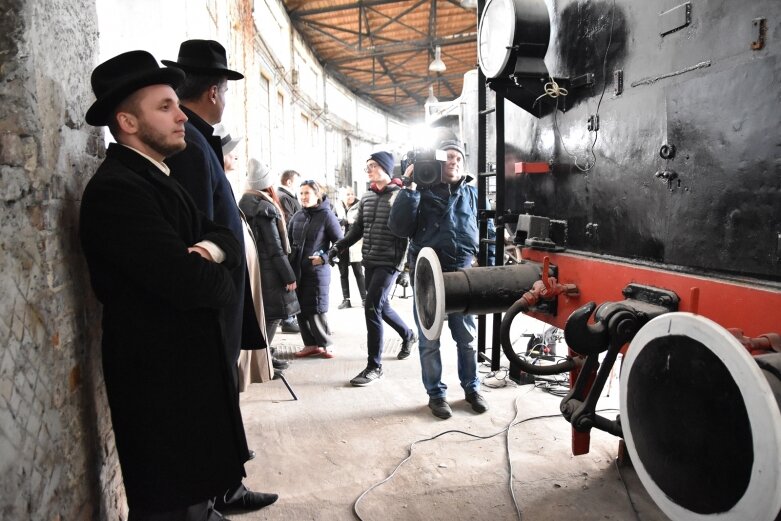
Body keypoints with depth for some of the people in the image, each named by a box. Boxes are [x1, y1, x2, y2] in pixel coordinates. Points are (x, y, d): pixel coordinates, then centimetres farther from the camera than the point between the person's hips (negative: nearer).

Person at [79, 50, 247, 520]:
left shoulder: (160, 179, 12)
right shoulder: (116, 188, -19)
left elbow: (230, 240, 9)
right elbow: (187, 281, -28)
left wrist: (212, 249, -15)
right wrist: (220, 279, -6)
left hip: (188, 365, 9)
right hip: (161, 376, -9)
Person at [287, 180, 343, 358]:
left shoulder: (326, 215, -6)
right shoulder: (298, 216, 9)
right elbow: (288, 240, 18)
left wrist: (324, 258, -14)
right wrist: (291, 258, 5)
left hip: (317, 271, -5)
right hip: (297, 271, 5)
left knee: (315, 310, -3)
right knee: (300, 309, 8)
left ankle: (324, 344, 14)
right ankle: (311, 344, 21)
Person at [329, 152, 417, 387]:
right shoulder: (366, 197, 12)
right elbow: (358, 229, 17)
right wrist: (338, 247, 6)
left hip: (389, 262, -7)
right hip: (370, 261, 7)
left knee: (372, 308, -12)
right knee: (381, 305, 16)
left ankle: (374, 366, -1)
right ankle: (408, 335, 44)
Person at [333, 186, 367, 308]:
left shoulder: (358, 207, 0)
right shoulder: (337, 207, 6)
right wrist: (346, 221, -16)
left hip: (355, 245, -2)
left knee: (358, 272, 3)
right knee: (343, 274, 8)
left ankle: (364, 298, 9)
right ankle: (346, 299, 15)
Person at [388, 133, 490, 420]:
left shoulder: (470, 192, 11)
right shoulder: (422, 190, -1)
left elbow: (477, 227, 19)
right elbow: (400, 227, -12)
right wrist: (409, 188, -16)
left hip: (462, 273, 3)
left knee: (467, 337, 10)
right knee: (429, 339, 6)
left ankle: (471, 388, 28)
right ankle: (435, 393, 20)